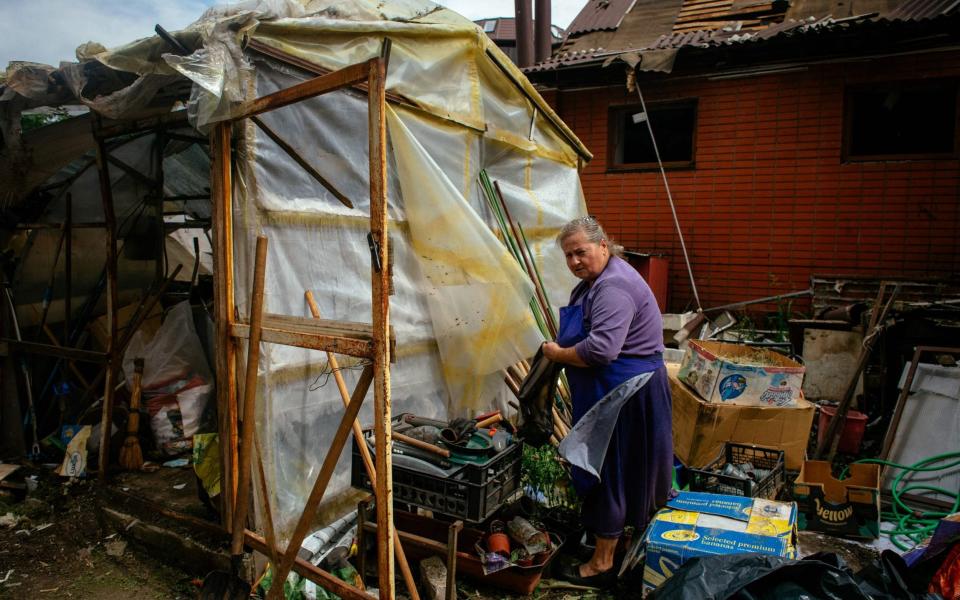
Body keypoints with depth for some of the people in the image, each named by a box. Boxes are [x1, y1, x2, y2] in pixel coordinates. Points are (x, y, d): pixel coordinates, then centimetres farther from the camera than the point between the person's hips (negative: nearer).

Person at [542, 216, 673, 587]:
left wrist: (557, 354, -18)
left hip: (624, 396, -10)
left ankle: (602, 564, 15)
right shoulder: (595, 281, 11)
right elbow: (584, 334, 21)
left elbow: (601, 349, -33)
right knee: (606, 468, 21)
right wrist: (561, 349, 3)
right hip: (608, 392, 10)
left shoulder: (614, 286, -23)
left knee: (609, 472, 0)